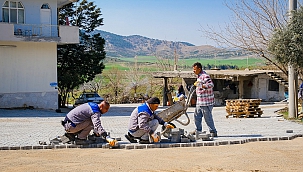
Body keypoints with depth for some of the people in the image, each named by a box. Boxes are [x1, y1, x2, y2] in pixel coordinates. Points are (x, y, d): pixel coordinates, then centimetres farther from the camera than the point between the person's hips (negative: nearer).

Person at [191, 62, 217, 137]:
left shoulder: (205, 76, -17)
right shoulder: (199, 76, 15)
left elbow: (211, 85, -29)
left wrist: (199, 85, -31)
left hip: (206, 102, -10)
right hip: (199, 101, 10)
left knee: (208, 117, -4)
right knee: (197, 116, 17)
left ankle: (213, 132, 5)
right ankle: (198, 130, 29)